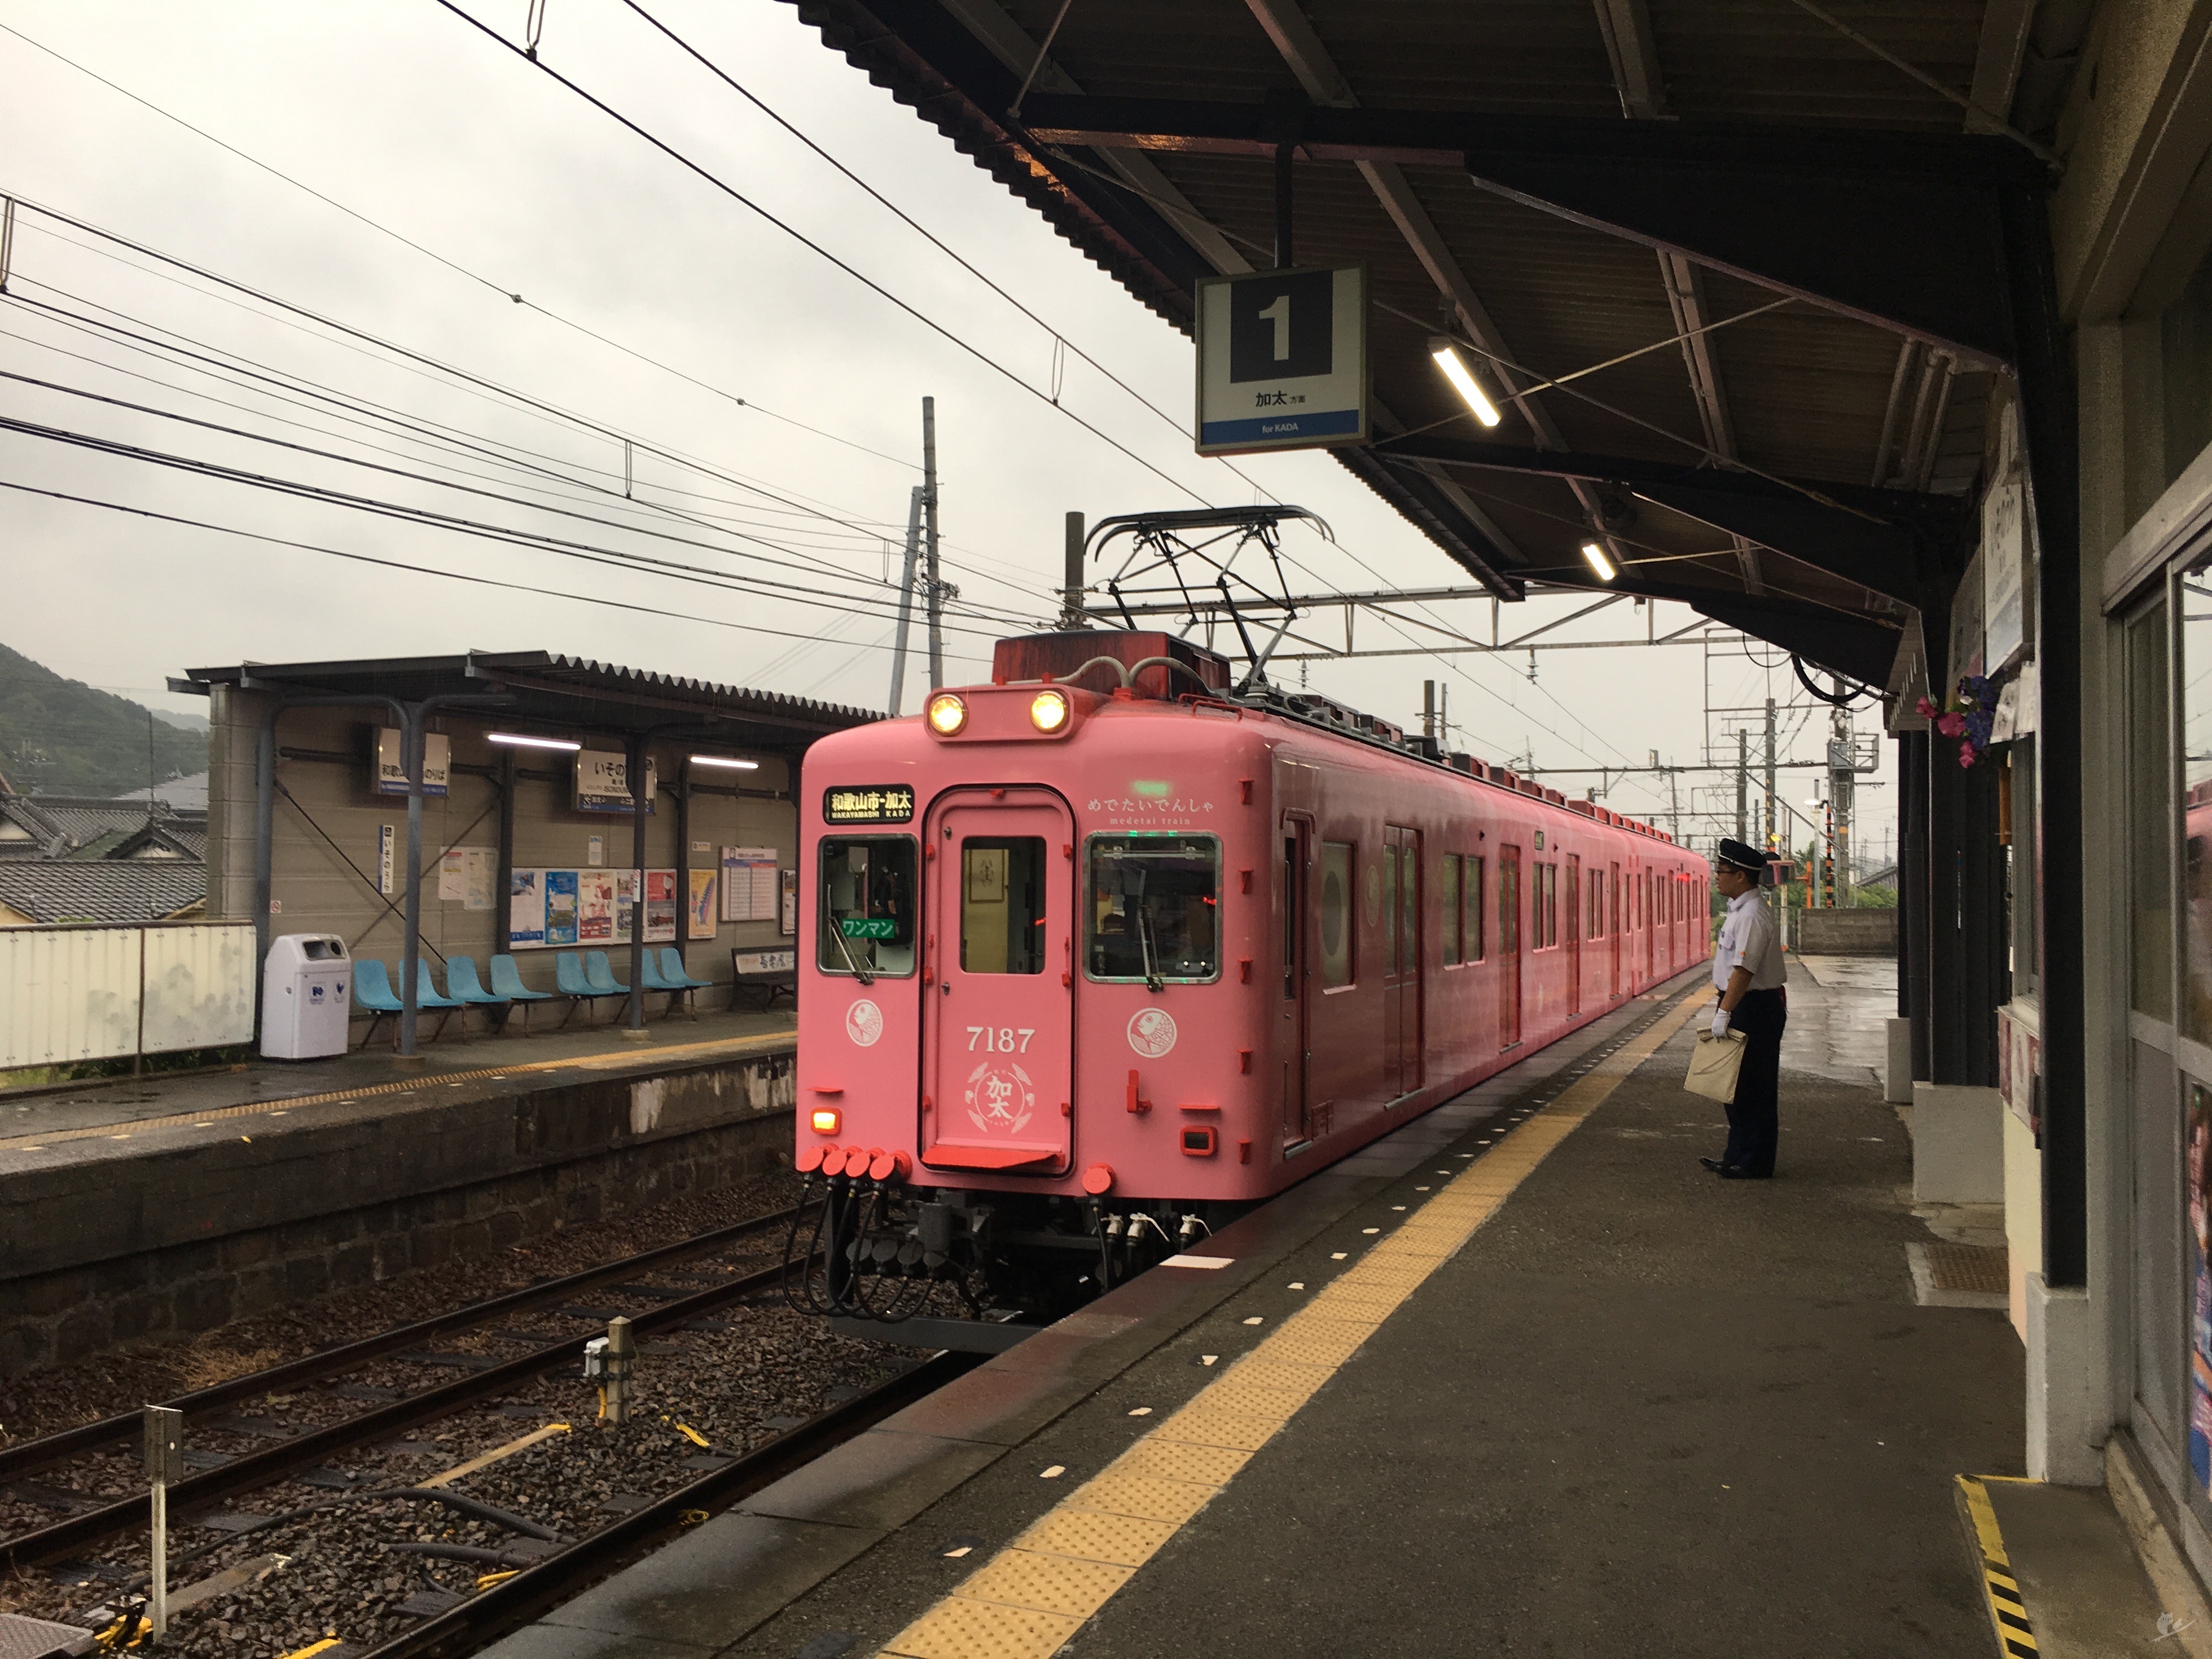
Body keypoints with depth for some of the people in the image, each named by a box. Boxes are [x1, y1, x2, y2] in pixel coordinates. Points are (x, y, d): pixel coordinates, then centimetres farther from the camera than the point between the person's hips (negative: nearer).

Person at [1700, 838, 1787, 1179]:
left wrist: (1724, 1013, -27)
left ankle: (1755, 1163, 4)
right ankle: (1738, 1157, 25)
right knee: (1737, 1085, 16)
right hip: (1744, 1007, 11)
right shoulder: (1740, 911, 14)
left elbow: (1744, 970, -26)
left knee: (1753, 1087, -3)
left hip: (1754, 1010, -11)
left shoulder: (1752, 916, -20)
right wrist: (1724, 1009, 22)